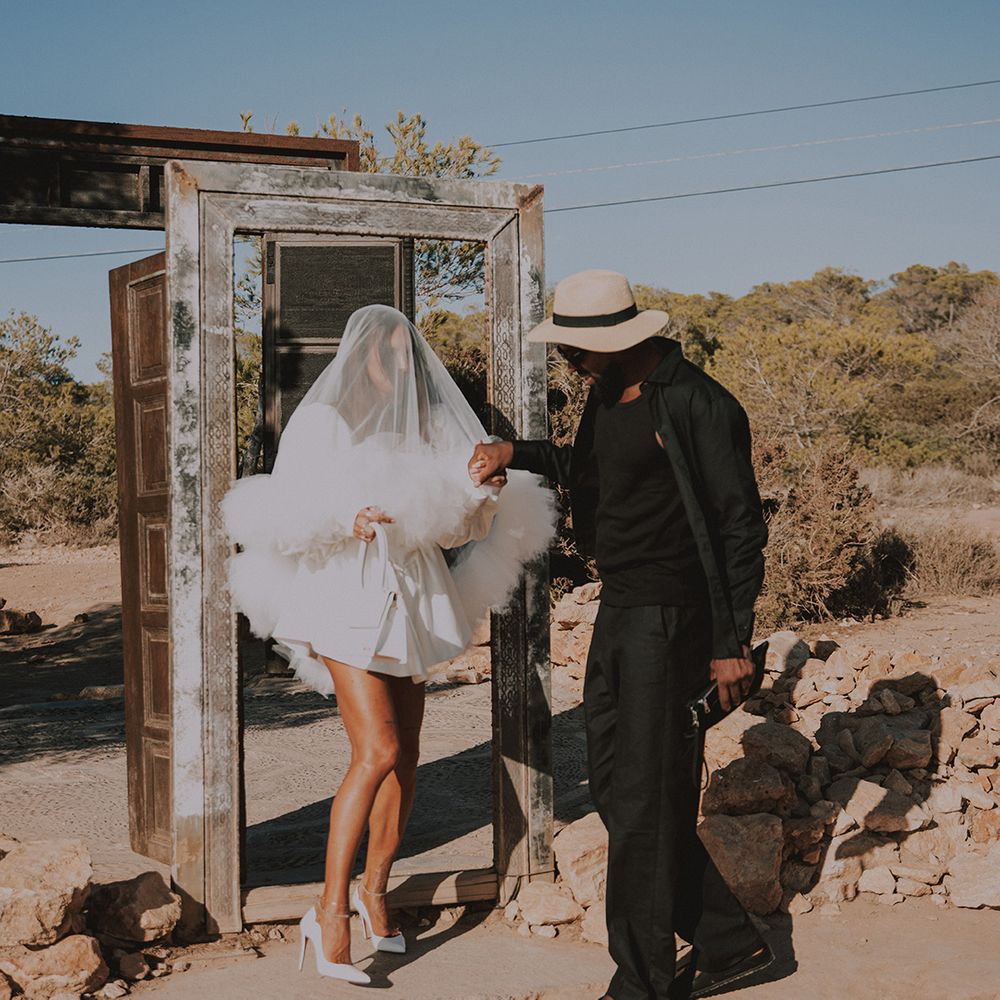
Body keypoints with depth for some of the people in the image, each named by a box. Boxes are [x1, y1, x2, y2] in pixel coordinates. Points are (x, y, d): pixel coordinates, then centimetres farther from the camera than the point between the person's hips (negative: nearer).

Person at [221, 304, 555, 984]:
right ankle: (331, 910, -10)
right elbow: (284, 514, -7)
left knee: (405, 757, 7)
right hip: (346, 599, -6)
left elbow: (453, 521, 13)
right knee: (377, 753, -17)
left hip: (409, 604, 6)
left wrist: (485, 491, -7)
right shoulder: (322, 422, -1)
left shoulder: (418, 430, 15)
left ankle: (375, 887, 24)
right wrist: (344, 521, -23)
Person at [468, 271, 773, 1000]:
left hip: (667, 619, -10)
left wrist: (731, 643, -17)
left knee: (642, 802, -2)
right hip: (619, 612, 10)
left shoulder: (696, 405, -17)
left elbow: (741, 525, -16)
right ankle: (728, 940, 24)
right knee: (614, 784, 13)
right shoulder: (608, 395, 10)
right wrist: (518, 454, 16)